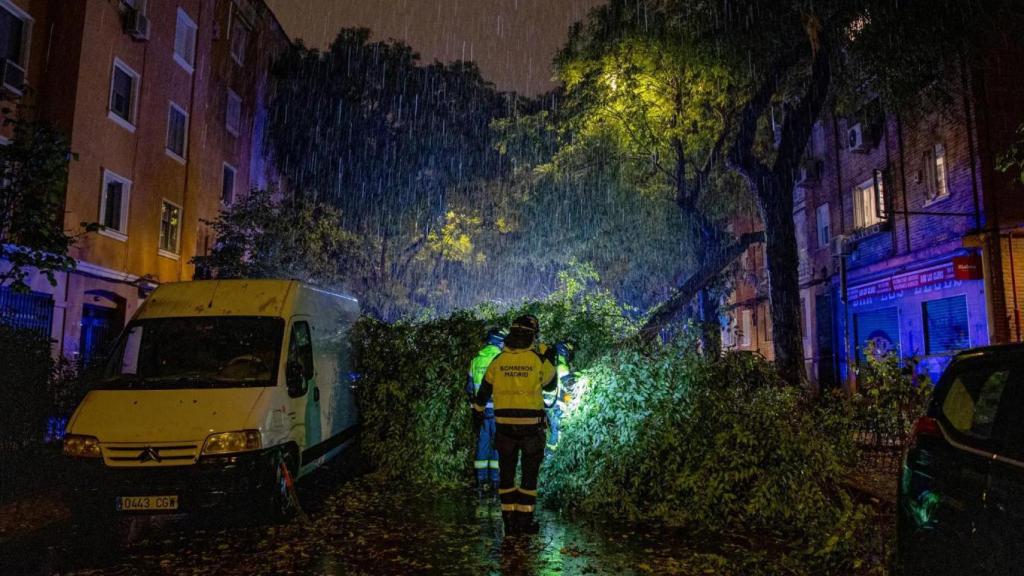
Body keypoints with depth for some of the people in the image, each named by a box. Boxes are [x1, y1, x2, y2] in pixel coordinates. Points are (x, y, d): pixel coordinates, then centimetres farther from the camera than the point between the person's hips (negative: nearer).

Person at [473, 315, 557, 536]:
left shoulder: (498, 361, -1)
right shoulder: (539, 360, -9)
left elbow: (485, 390, 9)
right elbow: (550, 385, 9)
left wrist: (478, 409, 25)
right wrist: (552, 362, 22)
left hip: (504, 424, 2)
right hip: (531, 424, -2)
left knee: (506, 473, 13)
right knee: (529, 474, 10)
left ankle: (509, 520, 17)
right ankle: (525, 520, 13)